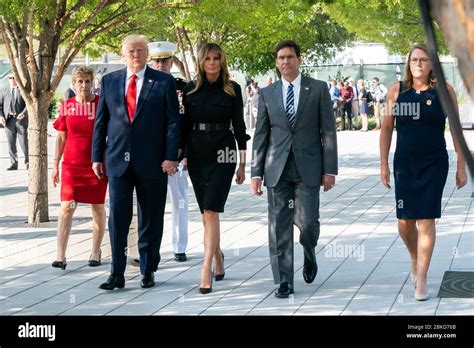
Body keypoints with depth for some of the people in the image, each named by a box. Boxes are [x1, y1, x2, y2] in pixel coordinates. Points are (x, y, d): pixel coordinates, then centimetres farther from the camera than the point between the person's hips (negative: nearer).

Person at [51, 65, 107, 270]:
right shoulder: (67, 106, 4)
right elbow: (61, 138, 10)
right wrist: (56, 165, 8)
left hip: (97, 164, -1)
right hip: (72, 164, 1)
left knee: (97, 208, 7)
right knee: (67, 207, -8)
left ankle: (96, 252, 20)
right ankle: (61, 256, -9)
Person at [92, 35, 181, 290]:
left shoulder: (164, 82, 1)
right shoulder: (109, 81, 9)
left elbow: (173, 122, -1)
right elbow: (100, 122, 11)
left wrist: (171, 157, -9)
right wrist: (97, 156, 7)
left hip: (152, 162, -1)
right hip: (118, 160, 1)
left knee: (150, 219, 7)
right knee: (117, 216, -4)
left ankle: (148, 271, 19)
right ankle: (117, 274, 2)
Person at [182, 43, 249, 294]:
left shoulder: (232, 89, 0)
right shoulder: (190, 90, 7)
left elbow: (239, 125, 2)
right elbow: (185, 125, 11)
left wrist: (242, 164, 2)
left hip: (222, 154, -4)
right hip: (197, 154, 4)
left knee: (211, 212, -14)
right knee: (206, 214, 10)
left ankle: (206, 271, -17)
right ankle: (219, 263, 26)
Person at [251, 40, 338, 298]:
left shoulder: (318, 89, 3)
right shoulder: (267, 93, 9)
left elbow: (328, 131, 1)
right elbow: (260, 135, 10)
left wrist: (330, 170, -4)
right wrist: (256, 172, 3)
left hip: (307, 167, -2)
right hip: (277, 168, 2)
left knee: (307, 220, -6)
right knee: (279, 225, -1)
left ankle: (309, 257, 27)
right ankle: (284, 281, 6)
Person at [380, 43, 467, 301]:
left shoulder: (444, 91, -3)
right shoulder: (397, 91, 1)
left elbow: (456, 130, 1)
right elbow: (386, 128, 7)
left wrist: (461, 167, 0)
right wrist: (384, 164, 4)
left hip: (434, 164, -2)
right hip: (405, 164, 2)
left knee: (426, 220, -7)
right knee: (405, 222, 5)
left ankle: (421, 281, -1)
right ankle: (416, 260, 36)